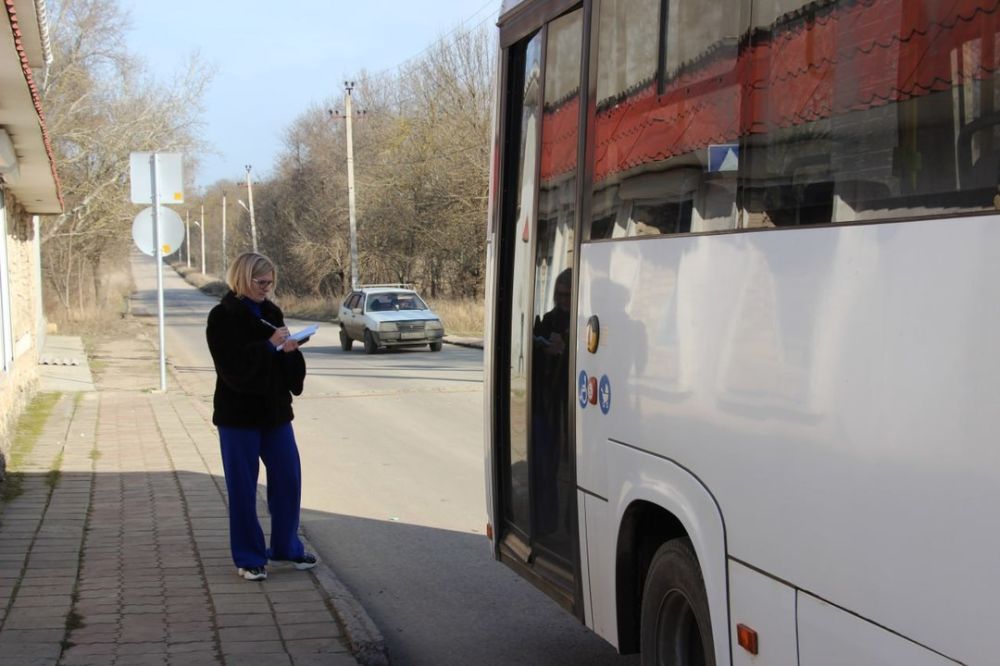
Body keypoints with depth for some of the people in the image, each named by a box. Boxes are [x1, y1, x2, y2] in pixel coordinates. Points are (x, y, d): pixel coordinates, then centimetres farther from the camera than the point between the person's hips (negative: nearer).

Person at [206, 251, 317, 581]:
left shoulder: (271, 312, 9)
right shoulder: (223, 316, -9)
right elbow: (232, 365, -18)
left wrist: (290, 350, -9)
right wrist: (270, 346, -22)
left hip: (274, 410, 6)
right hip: (238, 415, -6)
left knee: (288, 480, 9)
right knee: (243, 488, 2)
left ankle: (286, 547, 25)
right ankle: (249, 557, 12)